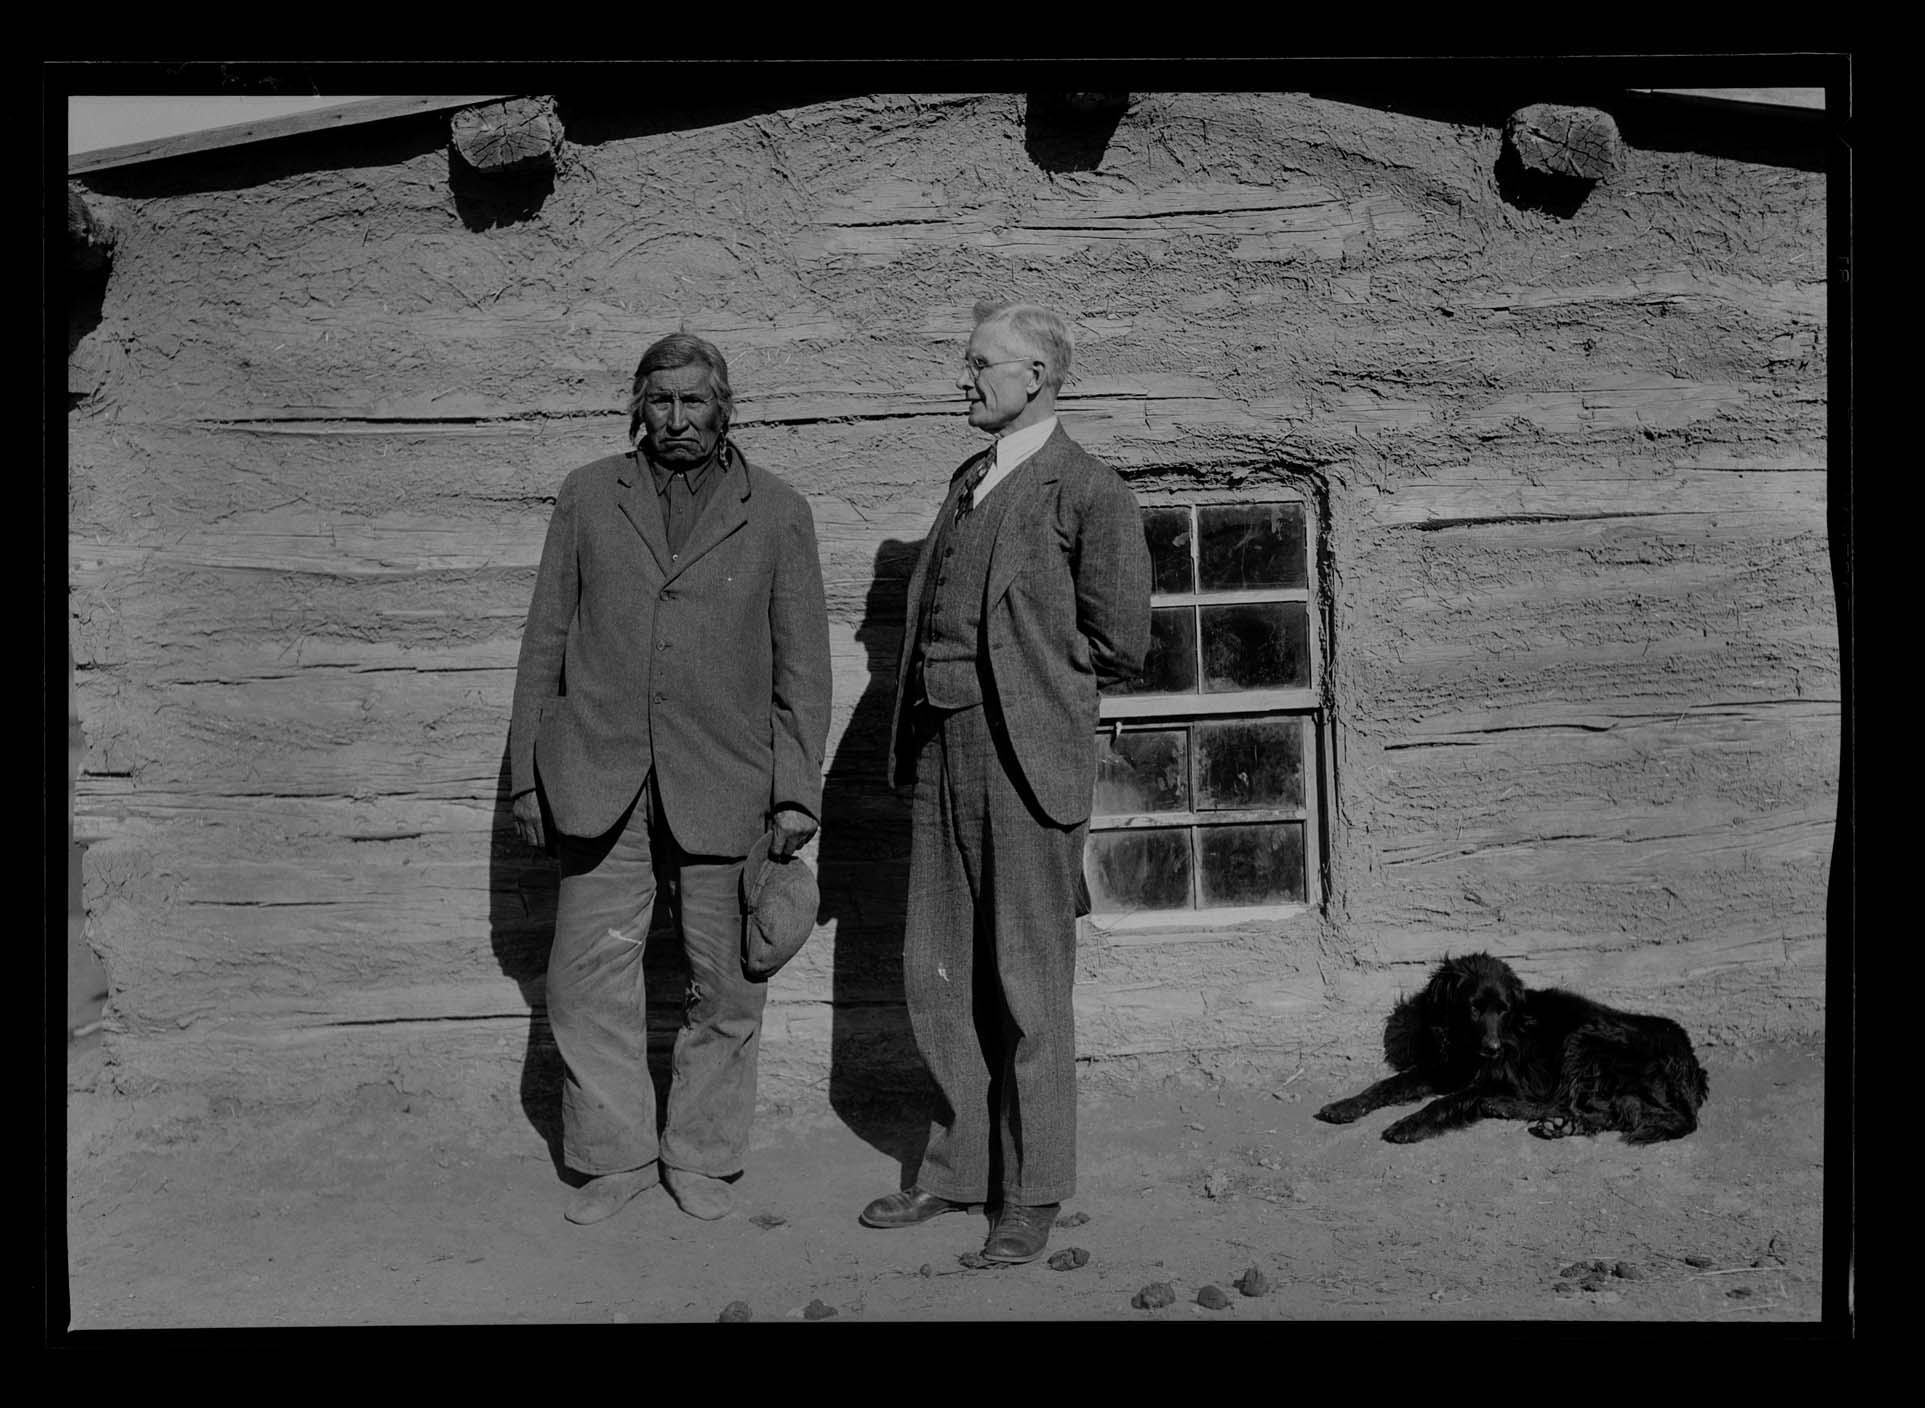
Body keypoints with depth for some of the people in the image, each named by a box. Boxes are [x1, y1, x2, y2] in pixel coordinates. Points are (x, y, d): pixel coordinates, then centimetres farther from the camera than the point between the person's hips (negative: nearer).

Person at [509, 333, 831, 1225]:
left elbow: (803, 665, 4)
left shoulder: (777, 513, 6)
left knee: (725, 989, 6)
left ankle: (701, 1155, 23)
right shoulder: (587, 498, 9)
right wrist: (528, 774, 5)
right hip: (600, 784, 1)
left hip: (724, 786, -1)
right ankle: (615, 1154, 19)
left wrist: (797, 792, -3)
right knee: (587, 982, 3)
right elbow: (545, 643, 9)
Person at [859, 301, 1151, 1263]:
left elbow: (1118, 642, -8)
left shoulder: (1089, 492, -6)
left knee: (1027, 986, 2)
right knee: (939, 977, 12)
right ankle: (958, 1167, 27)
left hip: (1024, 756, -7)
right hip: (938, 750, 7)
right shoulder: (966, 482, 17)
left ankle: (1031, 1191, 16)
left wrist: (1021, 674, 0)